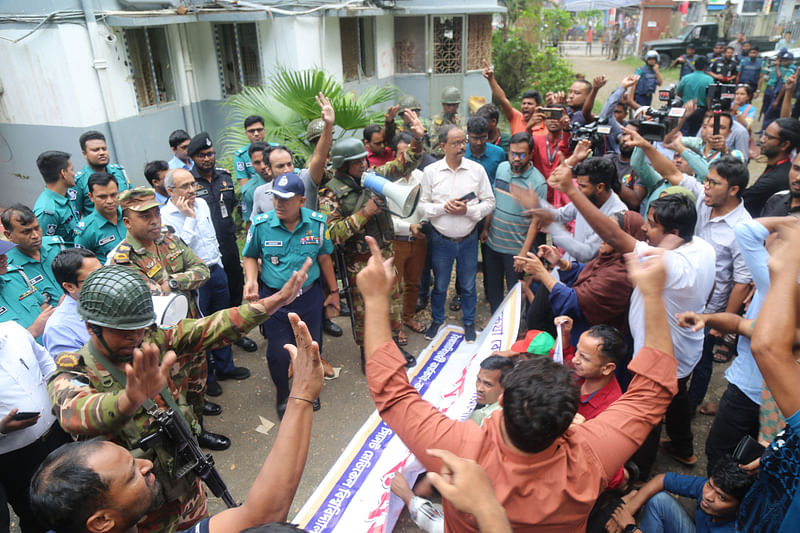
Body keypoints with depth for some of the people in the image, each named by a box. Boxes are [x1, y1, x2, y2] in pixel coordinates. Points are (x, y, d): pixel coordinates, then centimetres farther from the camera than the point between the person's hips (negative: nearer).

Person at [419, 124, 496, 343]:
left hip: (468, 239, 0)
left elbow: (489, 202, -2)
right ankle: (437, 320, 38)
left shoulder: (477, 169, -4)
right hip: (441, 240, 0)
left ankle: (469, 323, 35)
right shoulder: (430, 171, -5)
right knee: (440, 285, 16)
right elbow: (423, 205, -3)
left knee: (468, 286, 15)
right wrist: (444, 207, -20)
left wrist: (468, 210, -18)